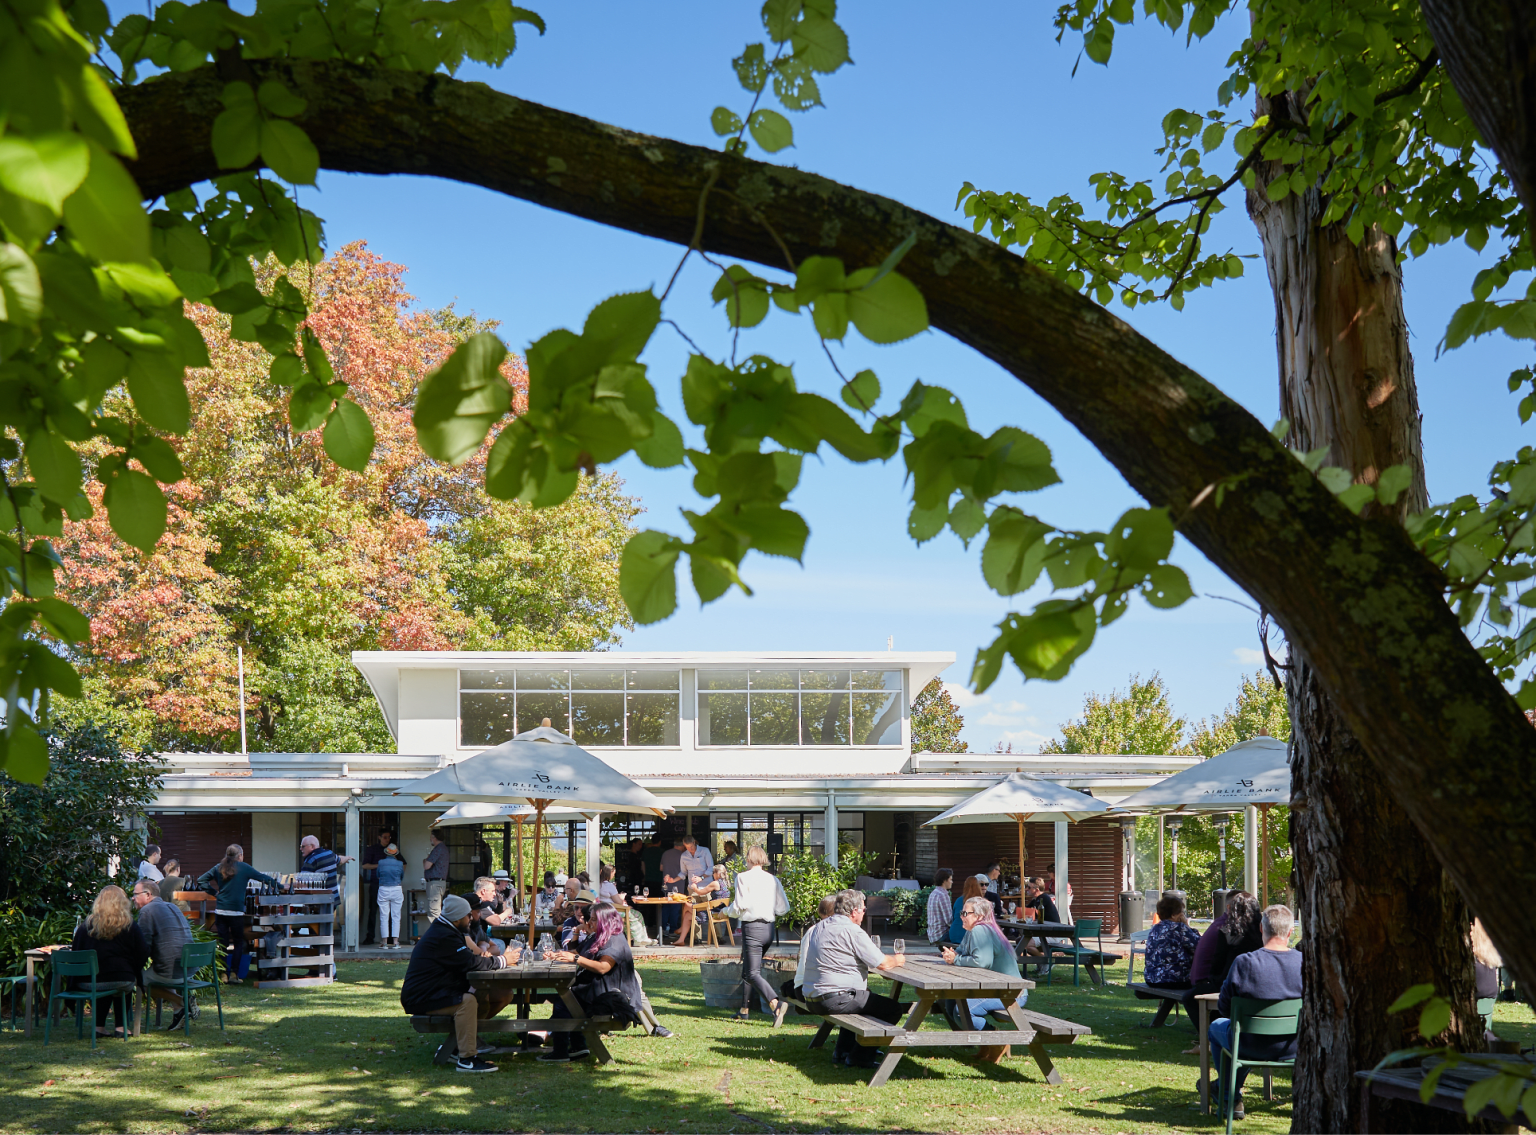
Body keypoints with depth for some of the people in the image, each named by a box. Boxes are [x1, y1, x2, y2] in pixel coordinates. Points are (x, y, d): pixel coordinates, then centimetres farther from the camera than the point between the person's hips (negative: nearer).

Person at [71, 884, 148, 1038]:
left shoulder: (86, 926, 1)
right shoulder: (131, 927, -3)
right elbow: (142, 955, -1)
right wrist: (134, 973, 16)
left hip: (87, 983, 2)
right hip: (122, 981, -2)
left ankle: (99, 1026, 25)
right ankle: (120, 1027, 25)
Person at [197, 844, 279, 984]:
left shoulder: (219, 867, 8)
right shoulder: (244, 868, -2)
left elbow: (201, 880, 8)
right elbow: (263, 878, 4)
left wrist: (214, 891, 12)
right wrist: (280, 886, 14)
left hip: (220, 910, 3)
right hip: (236, 911, -3)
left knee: (223, 942, 8)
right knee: (239, 943, 9)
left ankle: (224, 974, 7)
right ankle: (234, 974, 2)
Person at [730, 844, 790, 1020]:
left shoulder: (743, 877, -6)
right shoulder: (773, 880, 8)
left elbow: (739, 907, -12)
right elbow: (784, 908, 5)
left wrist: (725, 911, 9)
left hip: (752, 928, -6)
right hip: (769, 928, 6)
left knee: (753, 974, -8)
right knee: (747, 969, 20)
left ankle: (775, 1004, -28)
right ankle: (745, 1009, 25)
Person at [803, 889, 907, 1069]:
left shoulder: (822, 927, 14)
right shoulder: (852, 931, -14)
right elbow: (882, 964, -12)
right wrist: (897, 960, 12)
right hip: (834, 998, -10)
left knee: (863, 998, 36)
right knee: (893, 1008, -3)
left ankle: (843, 1051, 33)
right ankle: (860, 1057, 4)